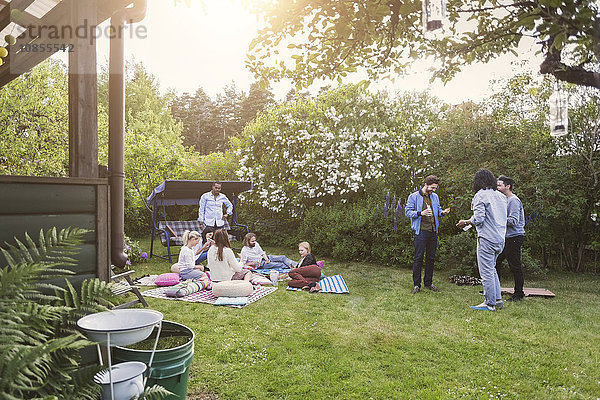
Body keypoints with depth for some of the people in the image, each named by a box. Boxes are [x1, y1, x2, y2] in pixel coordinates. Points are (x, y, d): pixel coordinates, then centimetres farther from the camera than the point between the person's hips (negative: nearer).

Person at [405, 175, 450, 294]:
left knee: (431, 258, 10)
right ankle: (417, 284, 5)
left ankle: (428, 282, 22)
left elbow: (438, 210, 22)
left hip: (433, 232, 6)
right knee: (418, 258, -4)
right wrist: (421, 213, -22)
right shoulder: (414, 197, -2)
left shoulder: (435, 197, 15)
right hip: (421, 231, -5)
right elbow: (407, 212, -7)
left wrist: (442, 212, -2)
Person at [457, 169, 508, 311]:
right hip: (500, 238, 8)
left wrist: (465, 222, 0)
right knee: (491, 269, 20)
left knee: (486, 271, -1)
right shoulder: (501, 196, 13)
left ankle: (490, 303, 5)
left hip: (487, 238, -8)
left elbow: (478, 219, -18)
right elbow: (500, 216, 19)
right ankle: (497, 299, 22)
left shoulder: (480, 195, -9)